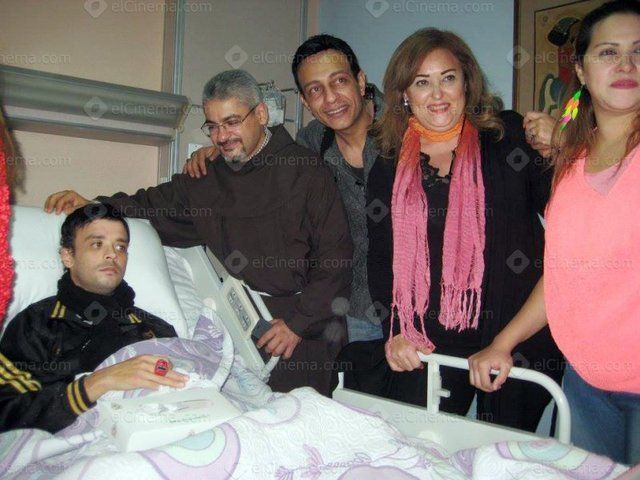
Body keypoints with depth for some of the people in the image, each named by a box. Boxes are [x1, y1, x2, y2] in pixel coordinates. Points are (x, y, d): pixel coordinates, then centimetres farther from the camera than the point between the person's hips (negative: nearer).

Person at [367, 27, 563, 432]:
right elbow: (380, 259, 8)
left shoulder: (511, 136, 1)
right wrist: (395, 332, -3)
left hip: (519, 336, -1)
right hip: (426, 344, 2)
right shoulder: (389, 167, 8)